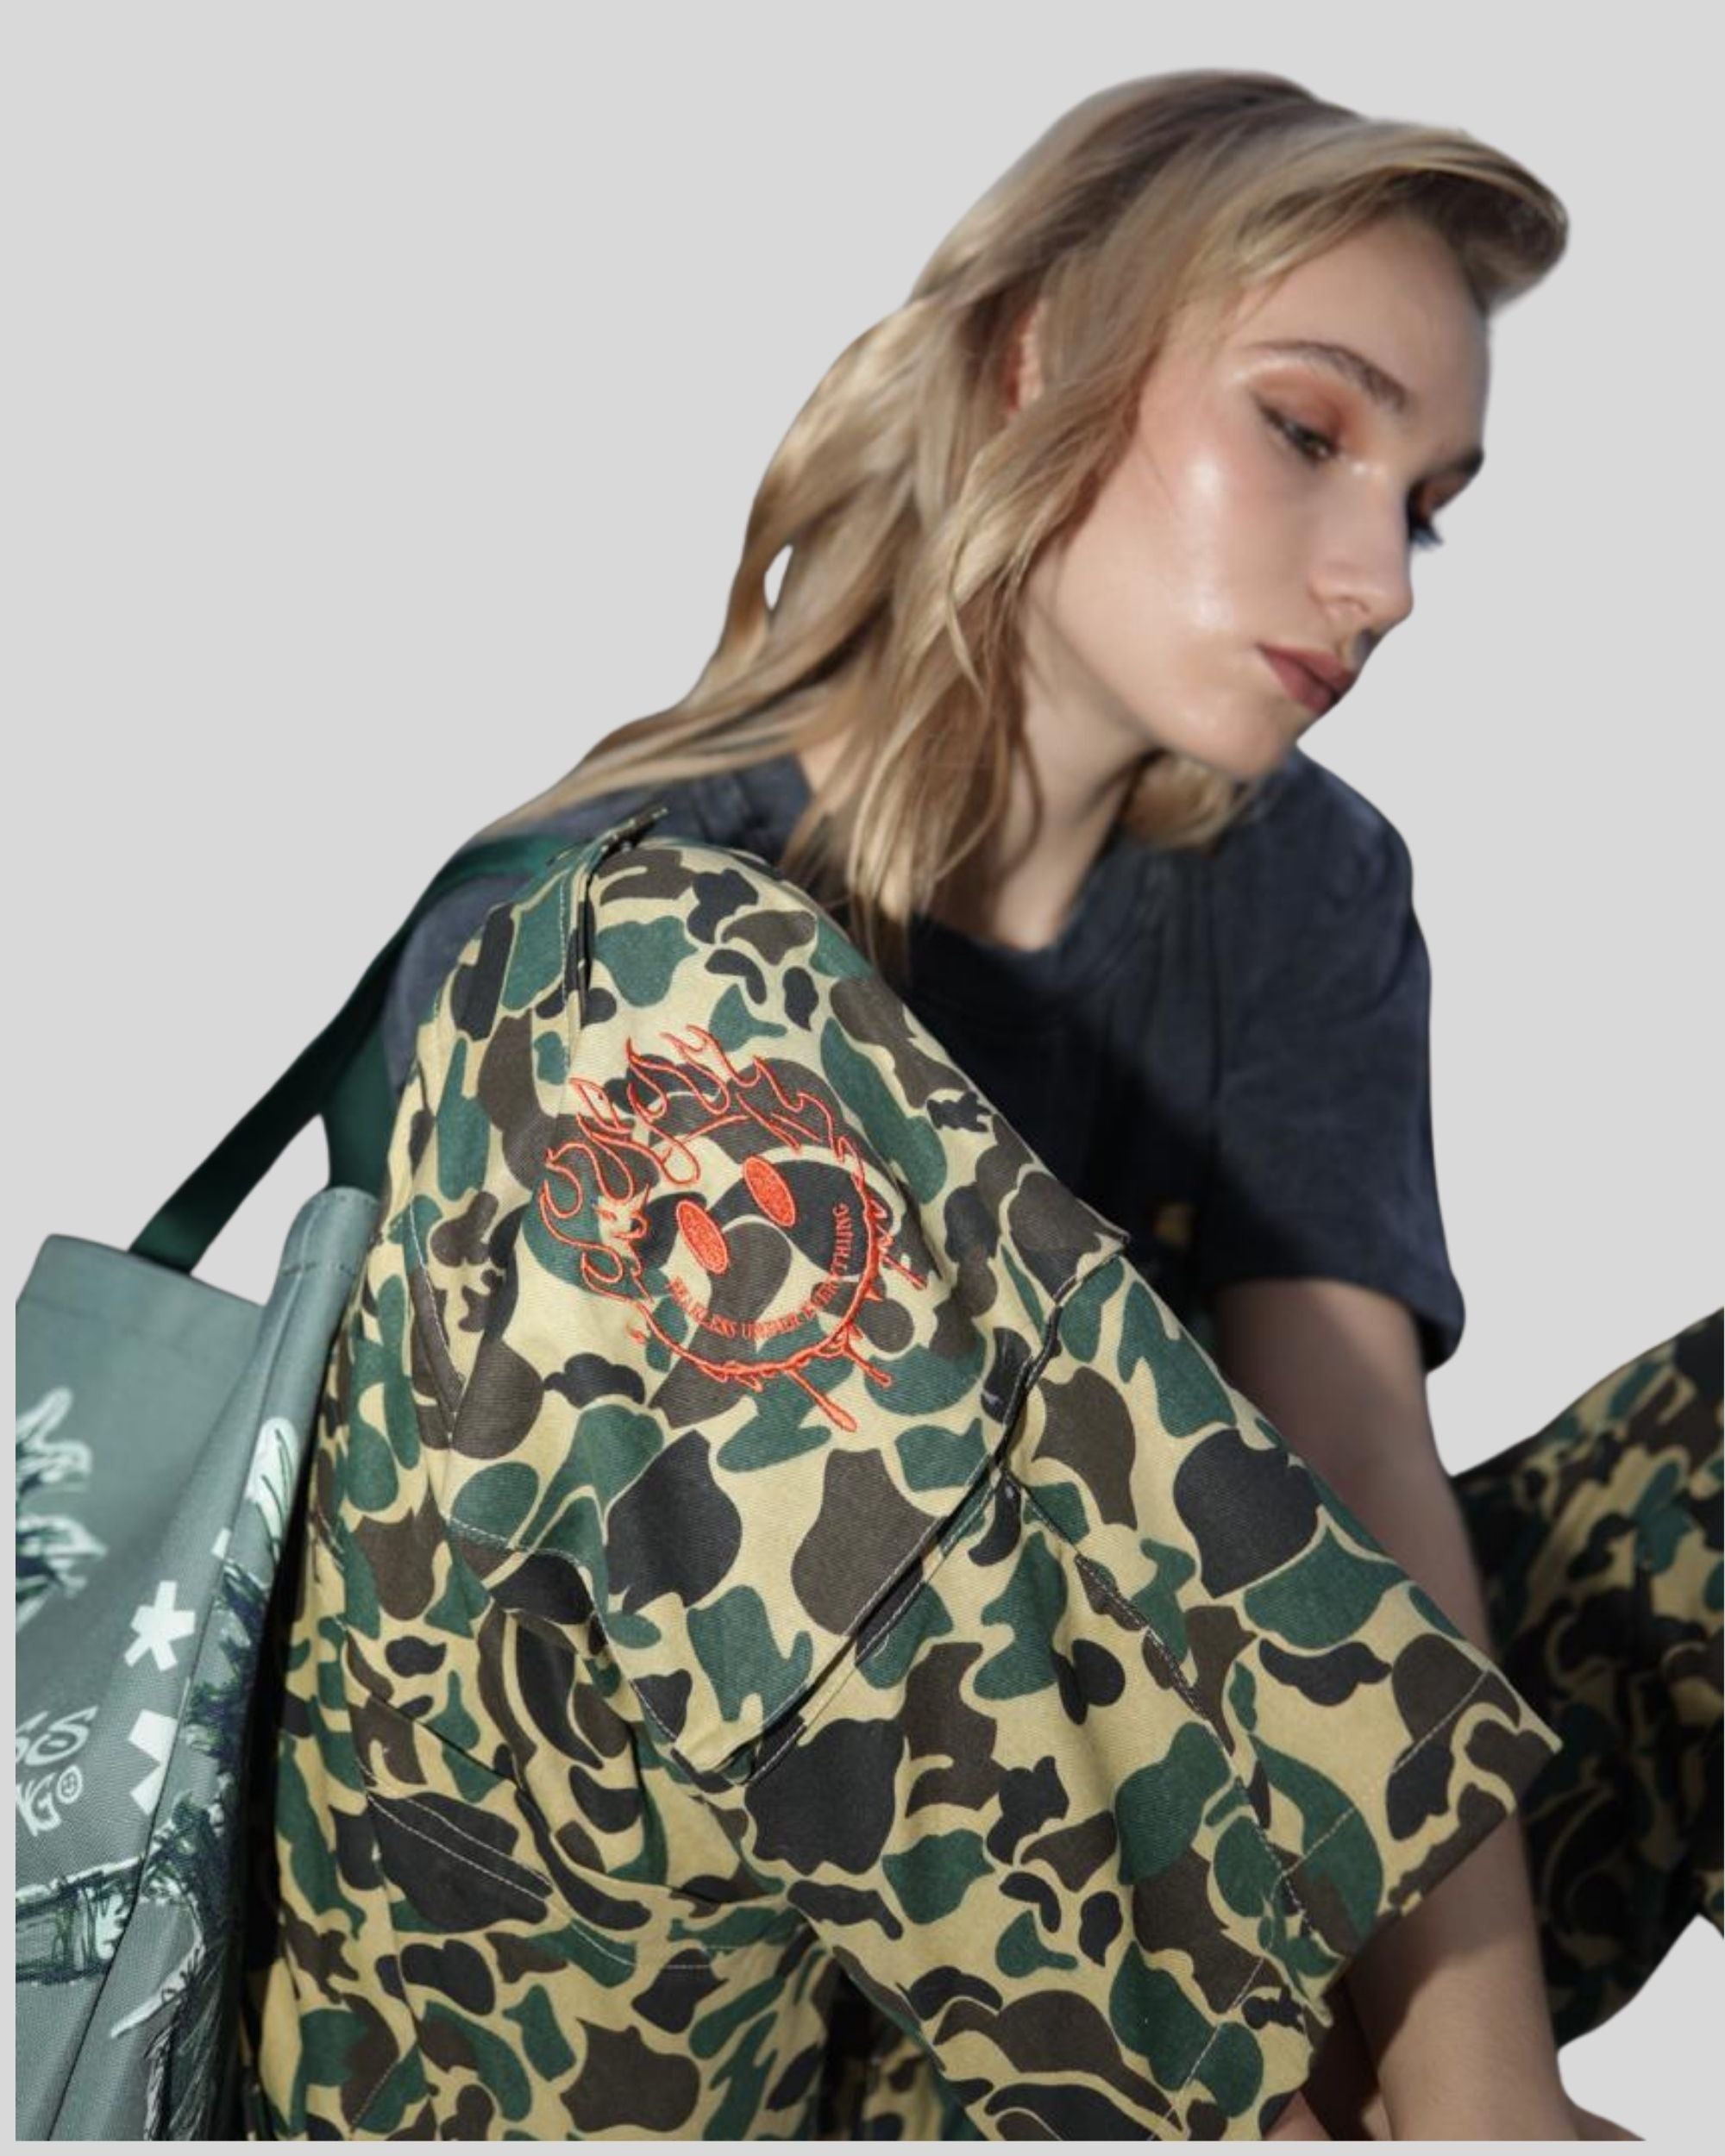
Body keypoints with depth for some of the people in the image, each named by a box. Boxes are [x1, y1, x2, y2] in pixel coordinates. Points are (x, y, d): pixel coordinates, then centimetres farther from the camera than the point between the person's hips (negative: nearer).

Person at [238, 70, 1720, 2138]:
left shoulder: (1301, 892, 3)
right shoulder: (574, 930, -11)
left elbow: (1346, 1459, -12)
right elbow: (690, 1574, -19)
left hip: (1037, 1980, 4)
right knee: (671, 1022, -27)